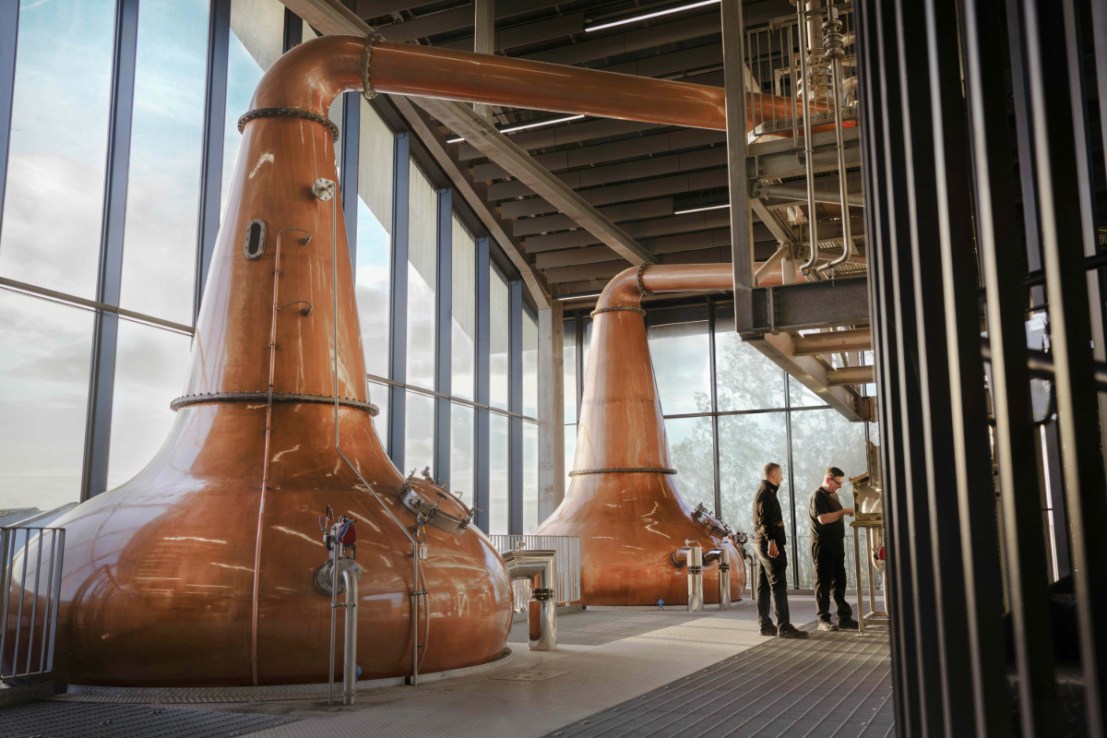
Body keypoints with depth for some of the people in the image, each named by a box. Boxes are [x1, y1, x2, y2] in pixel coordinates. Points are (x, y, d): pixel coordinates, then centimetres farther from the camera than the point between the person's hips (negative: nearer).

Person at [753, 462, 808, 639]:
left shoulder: (763, 492, 21)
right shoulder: (766, 493, -12)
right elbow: (765, 520, -22)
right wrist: (771, 541, -28)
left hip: (763, 544, 11)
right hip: (770, 544, -11)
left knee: (764, 586, 9)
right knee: (778, 585, -11)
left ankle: (765, 625, 13)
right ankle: (784, 627, -12)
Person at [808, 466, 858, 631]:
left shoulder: (833, 495, 17)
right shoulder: (817, 496, -11)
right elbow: (823, 519, -23)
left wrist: (847, 513, 9)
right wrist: (844, 511, -20)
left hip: (837, 544, 8)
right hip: (823, 545, -8)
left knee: (839, 582, 9)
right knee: (823, 583, -3)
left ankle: (844, 617, 13)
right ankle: (823, 620, 2)